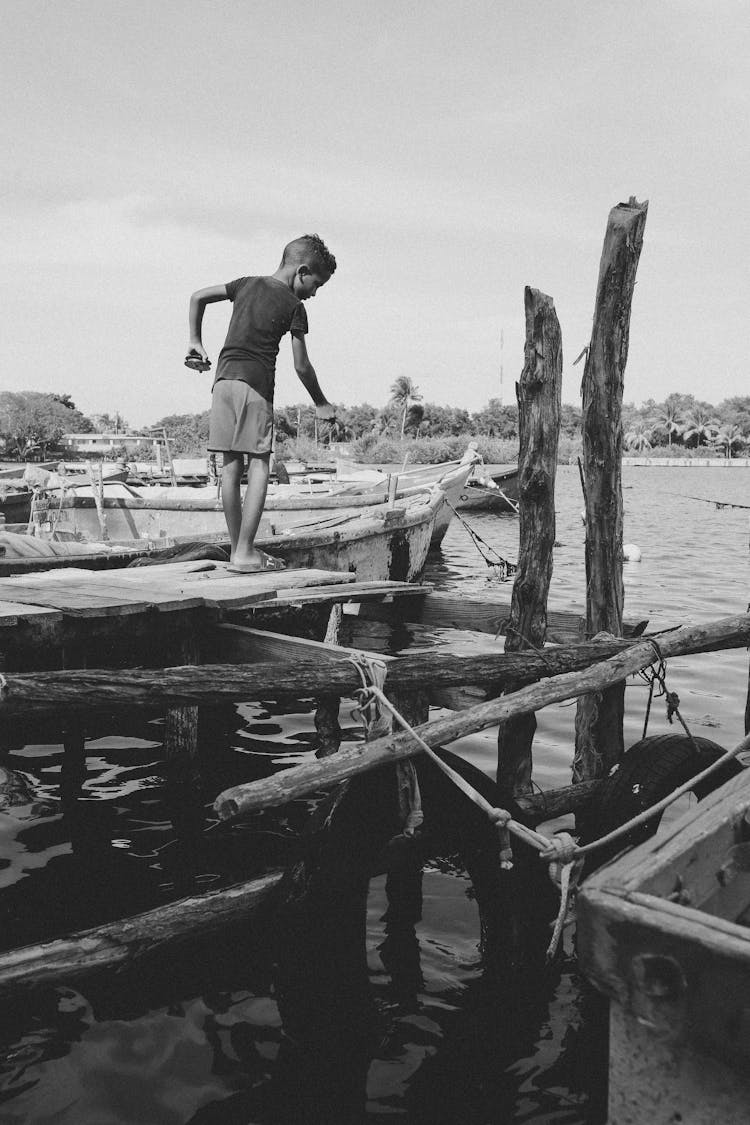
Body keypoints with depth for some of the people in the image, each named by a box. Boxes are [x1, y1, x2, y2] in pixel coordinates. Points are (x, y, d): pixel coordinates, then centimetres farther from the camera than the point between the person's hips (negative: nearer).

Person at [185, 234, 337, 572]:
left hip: (224, 379, 6)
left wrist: (195, 341, 24)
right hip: (256, 384, -6)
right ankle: (245, 552, -9)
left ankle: (237, 549, 11)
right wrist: (321, 404, 12)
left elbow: (198, 297, 18)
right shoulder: (294, 306, 0)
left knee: (231, 465, 6)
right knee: (258, 464, -4)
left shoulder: (246, 284, 15)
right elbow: (301, 366, -1)